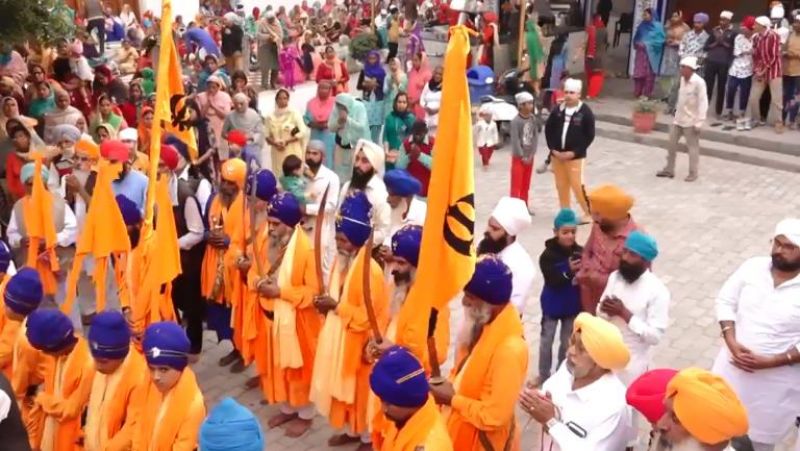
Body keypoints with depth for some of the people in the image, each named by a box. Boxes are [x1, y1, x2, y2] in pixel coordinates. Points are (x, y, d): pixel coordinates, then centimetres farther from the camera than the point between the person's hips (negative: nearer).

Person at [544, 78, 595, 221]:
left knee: (577, 186, -7)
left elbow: (590, 135, -8)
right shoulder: (558, 110, 2)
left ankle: (589, 213, 7)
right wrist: (553, 149, -3)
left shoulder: (585, 112, -9)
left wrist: (574, 152, -14)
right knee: (561, 185, 11)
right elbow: (548, 129, 9)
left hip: (575, 156, -4)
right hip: (556, 155, 4)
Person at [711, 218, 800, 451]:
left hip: (776, 378, -3)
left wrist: (770, 361, -21)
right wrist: (732, 343, -12)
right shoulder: (752, 267, -6)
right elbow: (725, 301, 0)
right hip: (733, 365, 3)